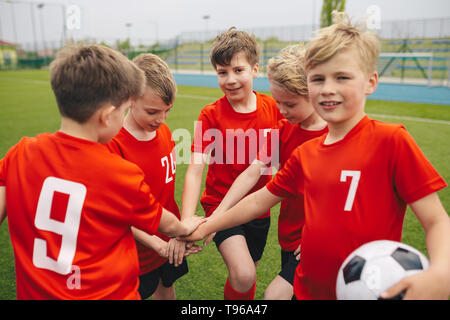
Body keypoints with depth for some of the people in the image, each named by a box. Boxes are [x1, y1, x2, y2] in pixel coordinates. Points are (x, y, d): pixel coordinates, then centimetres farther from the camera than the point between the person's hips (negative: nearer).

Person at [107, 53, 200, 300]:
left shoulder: (164, 131, -1)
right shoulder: (114, 144, -22)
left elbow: (171, 181, 1)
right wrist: (156, 243, -22)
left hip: (172, 241, 6)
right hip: (138, 246, -5)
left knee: (167, 289, 22)